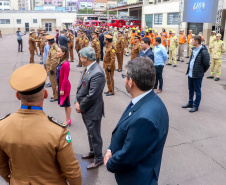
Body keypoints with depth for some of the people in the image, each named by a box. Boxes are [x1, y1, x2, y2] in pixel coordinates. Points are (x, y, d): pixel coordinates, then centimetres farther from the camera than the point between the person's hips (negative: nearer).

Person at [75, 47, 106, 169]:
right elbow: (80, 86, 9)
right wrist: (77, 102, -2)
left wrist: (81, 107, -13)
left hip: (92, 111, -9)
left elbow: (92, 95, -25)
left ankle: (98, 159, 25)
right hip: (85, 109, 9)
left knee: (94, 135, 6)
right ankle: (92, 152, 44)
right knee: (90, 132, 24)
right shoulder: (87, 68, 3)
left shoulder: (97, 74, -26)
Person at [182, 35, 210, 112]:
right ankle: (190, 103, 36)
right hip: (190, 74, 9)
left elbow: (206, 64, -16)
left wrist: (202, 71, -3)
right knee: (191, 89, 20)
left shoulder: (203, 51, -19)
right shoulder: (194, 49, 8)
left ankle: (196, 106, 17)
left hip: (197, 75, -9)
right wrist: (189, 69, 14)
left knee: (197, 91, 5)